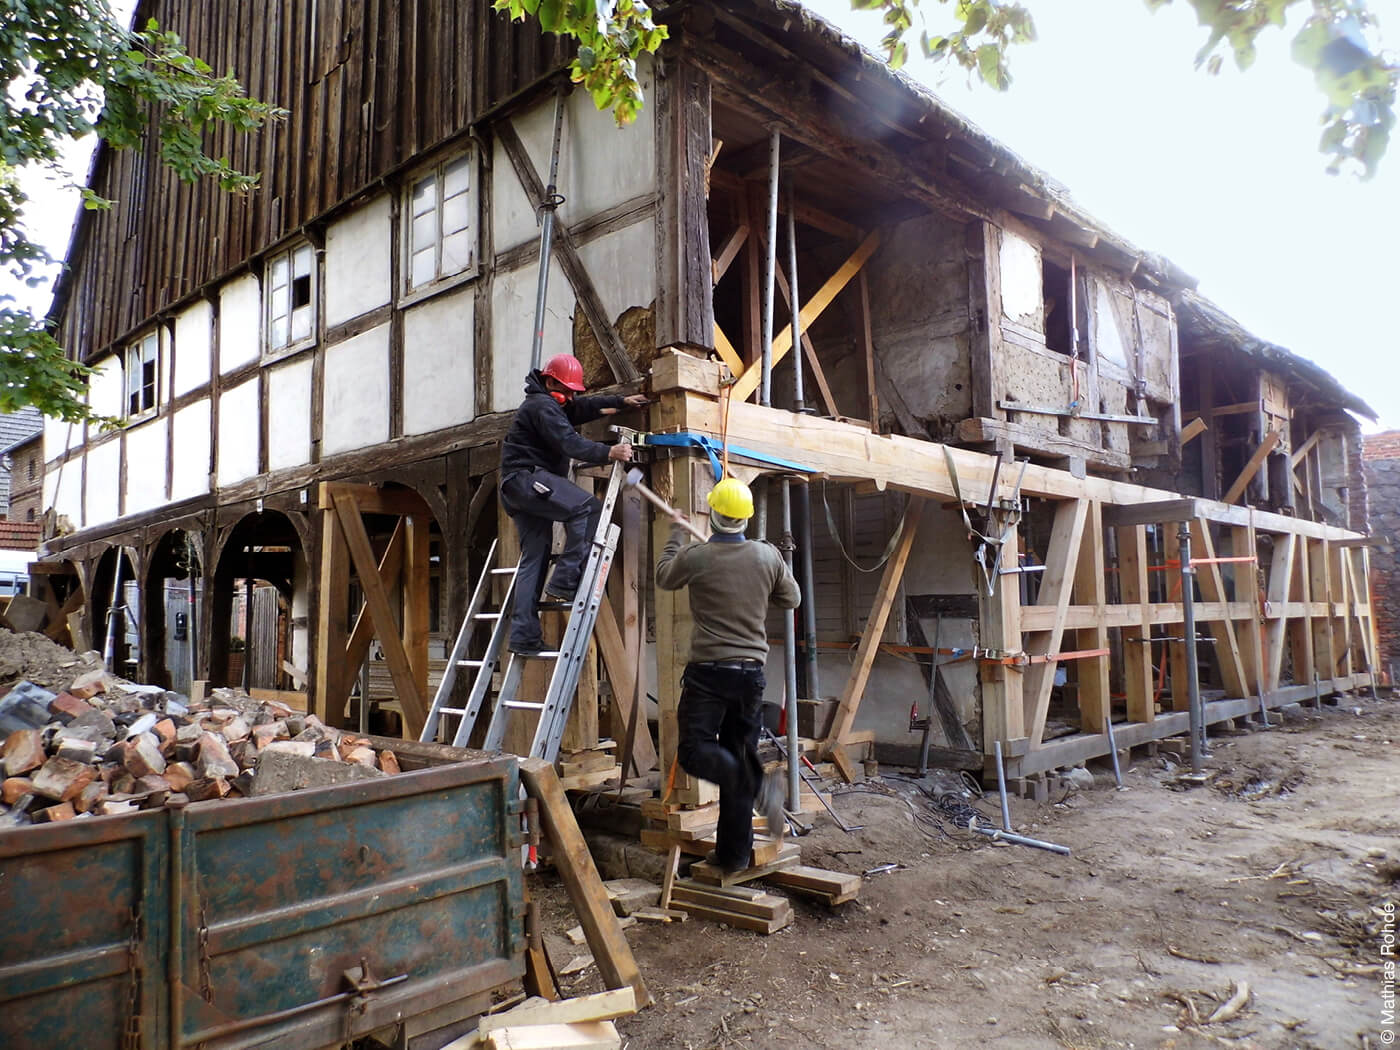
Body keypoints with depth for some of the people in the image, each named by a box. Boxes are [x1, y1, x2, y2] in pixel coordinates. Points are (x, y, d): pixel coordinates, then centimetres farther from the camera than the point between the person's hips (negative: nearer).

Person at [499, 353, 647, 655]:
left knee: (533, 558, 6)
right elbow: (569, 443, -21)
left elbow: (585, 407, 32)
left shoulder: (552, 404, 24)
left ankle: (524, 636, 4)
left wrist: (622, 401, 26)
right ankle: (565, 581, -22)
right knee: (588, 508, -20)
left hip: (518, 488, 11)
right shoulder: (541, 405, -9)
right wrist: (608, 453, -27)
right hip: (527, 476, -11)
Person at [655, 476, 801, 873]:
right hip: (751, 672, 5)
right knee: (736, 755, 11)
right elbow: (791, 599, 14)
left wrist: (676, 534, 25)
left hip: (708, 671, -4)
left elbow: (663, 577, 12)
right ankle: (734, 852, 17)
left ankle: (758, 783, -25)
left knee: (694, 751, -1)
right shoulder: (768, 556, -1)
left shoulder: (696, 557, -10)